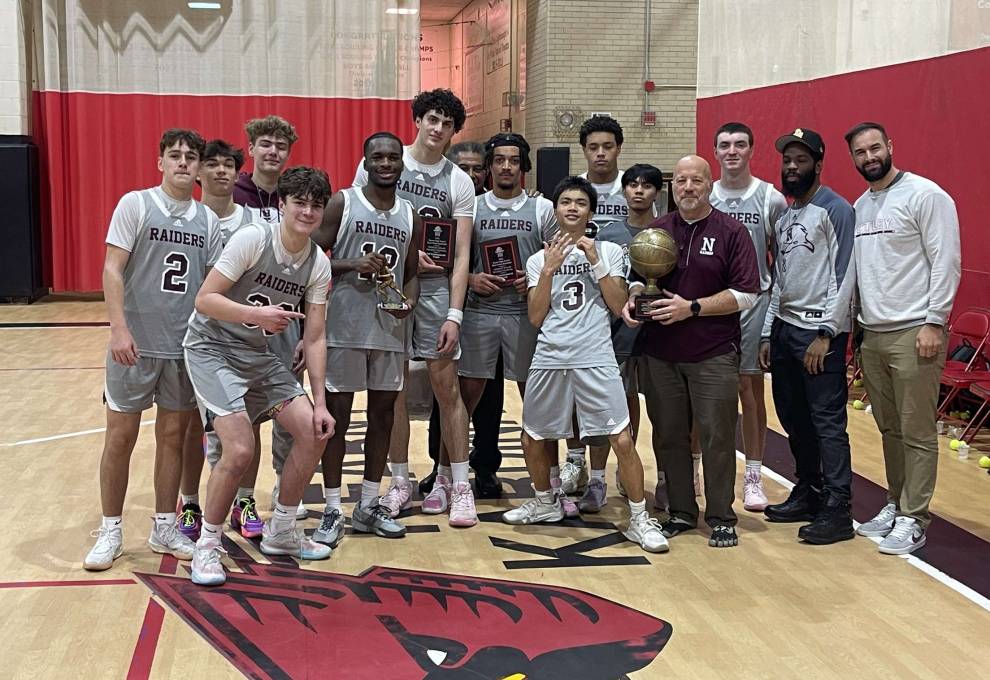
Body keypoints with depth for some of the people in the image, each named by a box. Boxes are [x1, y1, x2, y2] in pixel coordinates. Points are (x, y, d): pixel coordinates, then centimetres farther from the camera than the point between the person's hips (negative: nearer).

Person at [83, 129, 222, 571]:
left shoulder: (208, 220, 8)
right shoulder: (135, 204, -4)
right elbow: (112, 269, -9)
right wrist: (119, 328, -18)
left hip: (185, 346, 4)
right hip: (135, 343, -4)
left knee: (173, 435, 10)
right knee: (120, 436, 2)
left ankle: (164, 528, 21)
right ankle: (110, 531, 14)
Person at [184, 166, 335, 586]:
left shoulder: (319, 264, -2)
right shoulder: (253, 238, -19)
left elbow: (314, 339, 1)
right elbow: (204, 300, -20)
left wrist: (319, 403, -5)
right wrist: (257, 314, -34)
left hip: (257, 354, 7)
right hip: (211, 347, -6)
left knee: (313, 432, -1)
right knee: (240, 450, -21)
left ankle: (280, 532, 18)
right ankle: (207, 546, 0)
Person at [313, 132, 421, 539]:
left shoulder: (410, 216, 11)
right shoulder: (342, 203, -3)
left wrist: (410, 301, -5)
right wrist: (354, 265, -20)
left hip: (390, 328, 5)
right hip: (345, 327, -5)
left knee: (383, 412, 10)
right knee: (337, 413, 1)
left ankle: (369, 506, 21)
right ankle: (333, 510, 8)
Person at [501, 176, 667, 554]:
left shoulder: (609, 251, 8)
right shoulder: (539, 259, 12)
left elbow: (618, 307, -3)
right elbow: (536, 318, 3)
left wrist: (596, 261, -8)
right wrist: (549, 269, -5)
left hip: (595, 360, -3)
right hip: (549, 359, 3)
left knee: (622, 439, -11)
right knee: (532, 439, 12)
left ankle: (639, 519, 2)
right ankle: (546, 503, 36)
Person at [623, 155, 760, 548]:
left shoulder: (731, 232, -3)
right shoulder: (656, 230, 9)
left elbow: (746, 294, -8)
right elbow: (639, 276, 20)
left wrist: (692, 308, -15)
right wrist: (633, 298, -4)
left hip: (713, 355, -4)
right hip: (660, 354, 4)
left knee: (717, 438, 0)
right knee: (668, 436, 9)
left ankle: (721, 518, 12)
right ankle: (681, 512, 22)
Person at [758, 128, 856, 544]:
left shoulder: (836, 209, -7)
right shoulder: (785, 217, 18)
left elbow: (844, 276, -13)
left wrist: (825, 334, -17)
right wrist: (768, 333, 16)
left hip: (819, 333, -8)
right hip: (784, 328, 8)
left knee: (828, 422, -7)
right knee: (793, 419, 12)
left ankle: (837, 510, -3)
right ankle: (808, 494, 24)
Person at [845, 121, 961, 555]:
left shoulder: (924, 195, -7)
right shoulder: (859, 207, 15)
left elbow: (945, 262, -11)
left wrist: (933, 323, -15)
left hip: (913, 333, -7)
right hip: (872, 334, 7)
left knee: (917, 432, -2)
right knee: (889, 429, 13)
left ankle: (913, 519, 4)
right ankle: (896, 504, 24)